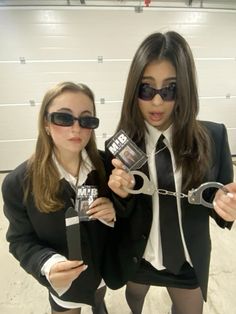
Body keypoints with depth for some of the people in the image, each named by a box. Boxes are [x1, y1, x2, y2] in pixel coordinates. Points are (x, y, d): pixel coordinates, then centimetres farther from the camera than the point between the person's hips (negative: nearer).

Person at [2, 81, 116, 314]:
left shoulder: (105, 164, -21)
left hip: (105, 266, 3)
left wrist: (112, 215, -29)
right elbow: (21, 240, -14)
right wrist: (47, 264, -33)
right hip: (63, 282, -2)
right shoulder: (19, 182, -26)